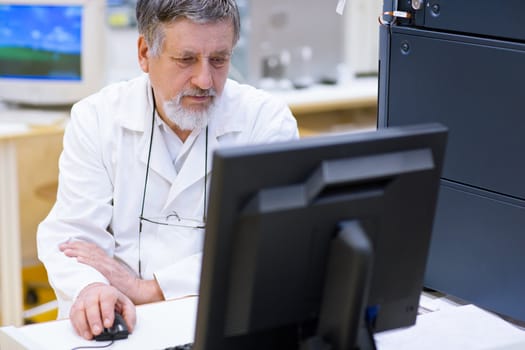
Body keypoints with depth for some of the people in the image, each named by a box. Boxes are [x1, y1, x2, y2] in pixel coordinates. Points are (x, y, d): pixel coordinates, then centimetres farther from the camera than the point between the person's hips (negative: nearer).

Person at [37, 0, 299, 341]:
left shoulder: (269, 121, -3)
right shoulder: (96, 118, 2)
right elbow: (70, 233, -4)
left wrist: (147, 288, -16)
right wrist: (89, 289, -27)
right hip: (124, 325, 1)